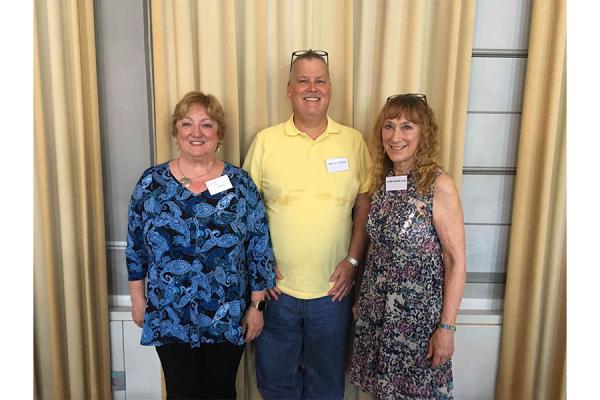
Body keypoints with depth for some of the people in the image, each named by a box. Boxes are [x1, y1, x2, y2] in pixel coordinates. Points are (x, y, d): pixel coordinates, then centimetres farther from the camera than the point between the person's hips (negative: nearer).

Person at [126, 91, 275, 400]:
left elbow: (259, 250, -4)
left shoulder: (240, 184, -7)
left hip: (228, 318, 0)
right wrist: (137, 297, 6)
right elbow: (136, 247, 4)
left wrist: (256, 305, -3)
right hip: (169, 318, 1)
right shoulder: (151, 182, -4)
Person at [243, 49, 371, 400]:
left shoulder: (354, 142, -1)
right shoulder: (266, 141, -2)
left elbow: (365, 206, 2)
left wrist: (353, 259, -5)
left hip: (332, 290, 1)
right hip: (276, 288, 0)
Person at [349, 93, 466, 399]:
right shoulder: (381, 180, 1)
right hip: (377, 310, 5)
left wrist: (447, 327, -15)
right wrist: (363, 299, 11)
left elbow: (456, 261, -15)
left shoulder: (439, 185, -17)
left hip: (419, 312, -5)